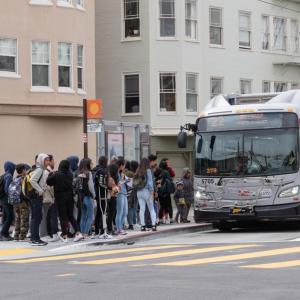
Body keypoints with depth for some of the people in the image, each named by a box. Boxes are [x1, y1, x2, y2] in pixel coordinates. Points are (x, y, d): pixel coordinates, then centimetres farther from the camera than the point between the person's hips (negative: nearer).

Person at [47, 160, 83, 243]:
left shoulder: (56, 175, -15)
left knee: (63, 216, 3)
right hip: (70, 197, 4)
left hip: (60, 198, -4)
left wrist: (51, 174, 9)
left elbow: (48, 182, -7)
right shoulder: (70, 174, 0)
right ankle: (78, 233, 4)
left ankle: (65, 235, 4)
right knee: (70, 215, 14)